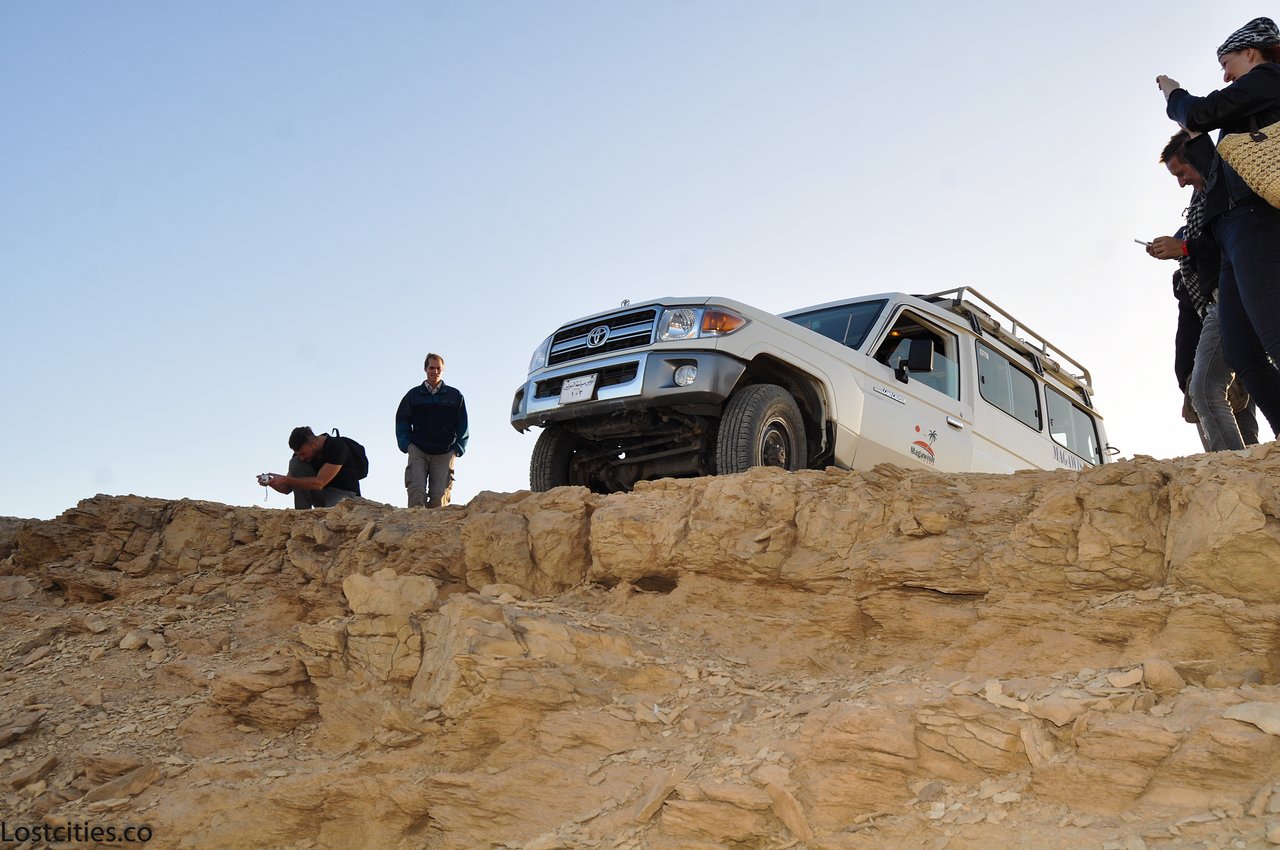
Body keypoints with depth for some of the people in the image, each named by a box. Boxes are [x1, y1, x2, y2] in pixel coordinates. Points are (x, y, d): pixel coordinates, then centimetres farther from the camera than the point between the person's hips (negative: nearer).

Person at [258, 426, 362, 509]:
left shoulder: (336, 447, -24)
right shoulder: (301, 451, -4)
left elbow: (319, 483, -31)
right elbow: (287, 489, 0)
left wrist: (285, 479, -33)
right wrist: (270, 482, -21)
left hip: (344, 493, -7)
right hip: (321, 494, 7)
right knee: (295, 463, -15)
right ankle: (303, 514, -18)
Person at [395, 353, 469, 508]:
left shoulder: (455, 396, 12)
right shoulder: (413, 395, 13)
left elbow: (462, 426, 12)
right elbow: (402, 422, 14)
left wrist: (458, 449, 2)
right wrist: (406, 444, 0)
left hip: (445, 453, 0)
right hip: (418, 450, 0)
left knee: (440, 494, -9)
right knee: (416, 489, -17)